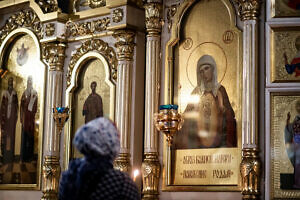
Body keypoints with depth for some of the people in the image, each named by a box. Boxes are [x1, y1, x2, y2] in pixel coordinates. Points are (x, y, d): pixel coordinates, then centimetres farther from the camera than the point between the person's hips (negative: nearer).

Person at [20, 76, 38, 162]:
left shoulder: (34, 93, 1)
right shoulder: (24, 93, 10)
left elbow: (35, 106, -5)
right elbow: (21, 105, 7)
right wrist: (21, 117, 1)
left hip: (31, 116, -2)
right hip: (25, 116, 2)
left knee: (30, 135, 1)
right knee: (24, 135, 3)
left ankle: (30, 155, 7)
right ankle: (24, 156, 8)